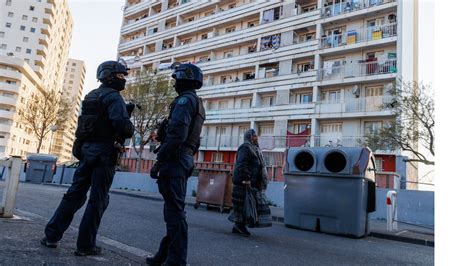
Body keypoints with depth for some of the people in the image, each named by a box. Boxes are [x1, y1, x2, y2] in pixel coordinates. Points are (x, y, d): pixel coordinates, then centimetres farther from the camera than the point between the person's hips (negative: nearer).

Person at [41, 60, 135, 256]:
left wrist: (125, 112, 14)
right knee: (98, 200, -1)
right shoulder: (113, 96, -10)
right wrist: (131, 129, -2)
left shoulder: (91, 96, 18)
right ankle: (85, 245, 5)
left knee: (75, 194, 15)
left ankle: (51, 235, 19)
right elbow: (122, 124, -24)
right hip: (104, 152, -8)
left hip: (86, 149, 8)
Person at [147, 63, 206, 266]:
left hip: (174, 160, -10)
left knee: (174, 211, -7)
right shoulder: (197, 104, 22)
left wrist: (159, 161, -17)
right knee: (173, 210, 15)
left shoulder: (185, 99, -9)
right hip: (184, 161, 10)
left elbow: (176, 134, -22)